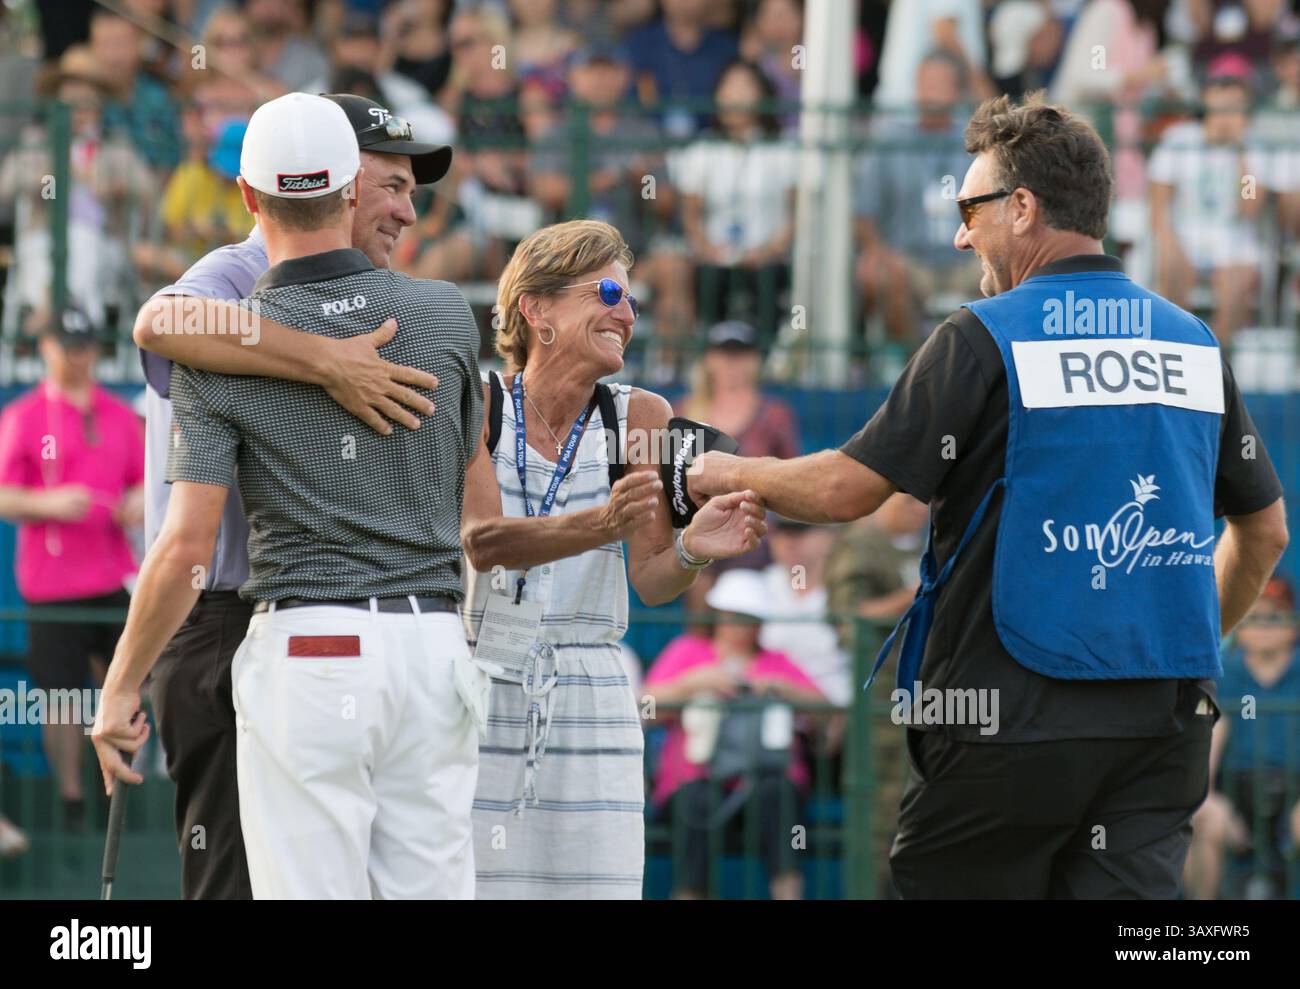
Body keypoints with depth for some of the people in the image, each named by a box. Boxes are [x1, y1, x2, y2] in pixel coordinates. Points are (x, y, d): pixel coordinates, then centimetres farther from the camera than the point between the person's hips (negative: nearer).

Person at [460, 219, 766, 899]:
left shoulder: (640, 419, 2)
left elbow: (650, 582, 0)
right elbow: (483, 542, -19)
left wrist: (689, 551, -23)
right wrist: (601, 525, -35)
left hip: (587, 703, 2)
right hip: (476, 690, -2)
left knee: (597, 885, -6)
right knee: (473, 888, -10)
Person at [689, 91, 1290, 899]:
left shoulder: (984, 340, -7)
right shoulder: (1195, 345, 10)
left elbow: (846, 490, -10)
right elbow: (1265, 531, 18)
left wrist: (733, 473, 9)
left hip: (1014, 725, -5)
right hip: (1163, 726, 5)